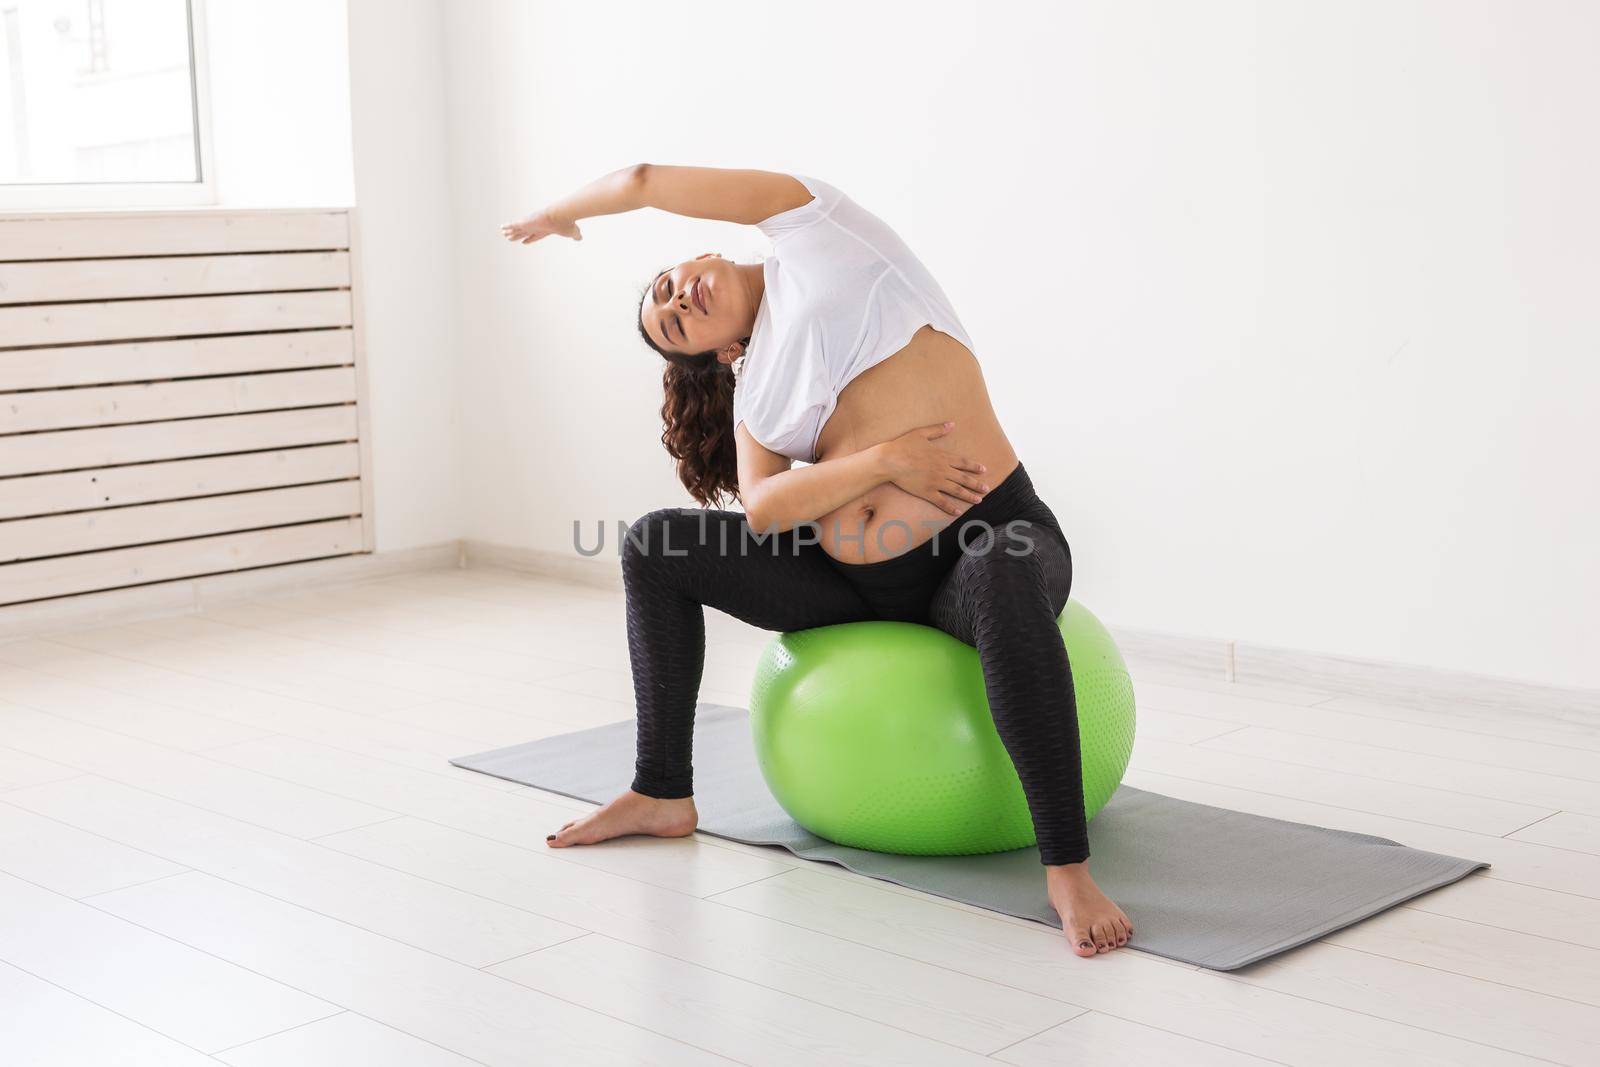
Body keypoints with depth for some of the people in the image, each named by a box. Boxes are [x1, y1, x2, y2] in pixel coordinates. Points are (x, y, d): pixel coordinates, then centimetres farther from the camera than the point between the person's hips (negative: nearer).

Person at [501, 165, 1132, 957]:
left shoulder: (809, 226, 1)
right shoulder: (752, 386, 13)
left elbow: (643, 180, 0)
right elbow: (761, 510, -4)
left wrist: (561, 213, 19)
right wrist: (883, 460, -18)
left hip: (981, 549, -6)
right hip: (859, 585, 7)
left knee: (1002, 579, -43)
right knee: (655, 547, 3)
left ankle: (1068, 869, -39)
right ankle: (662, 795, 10)